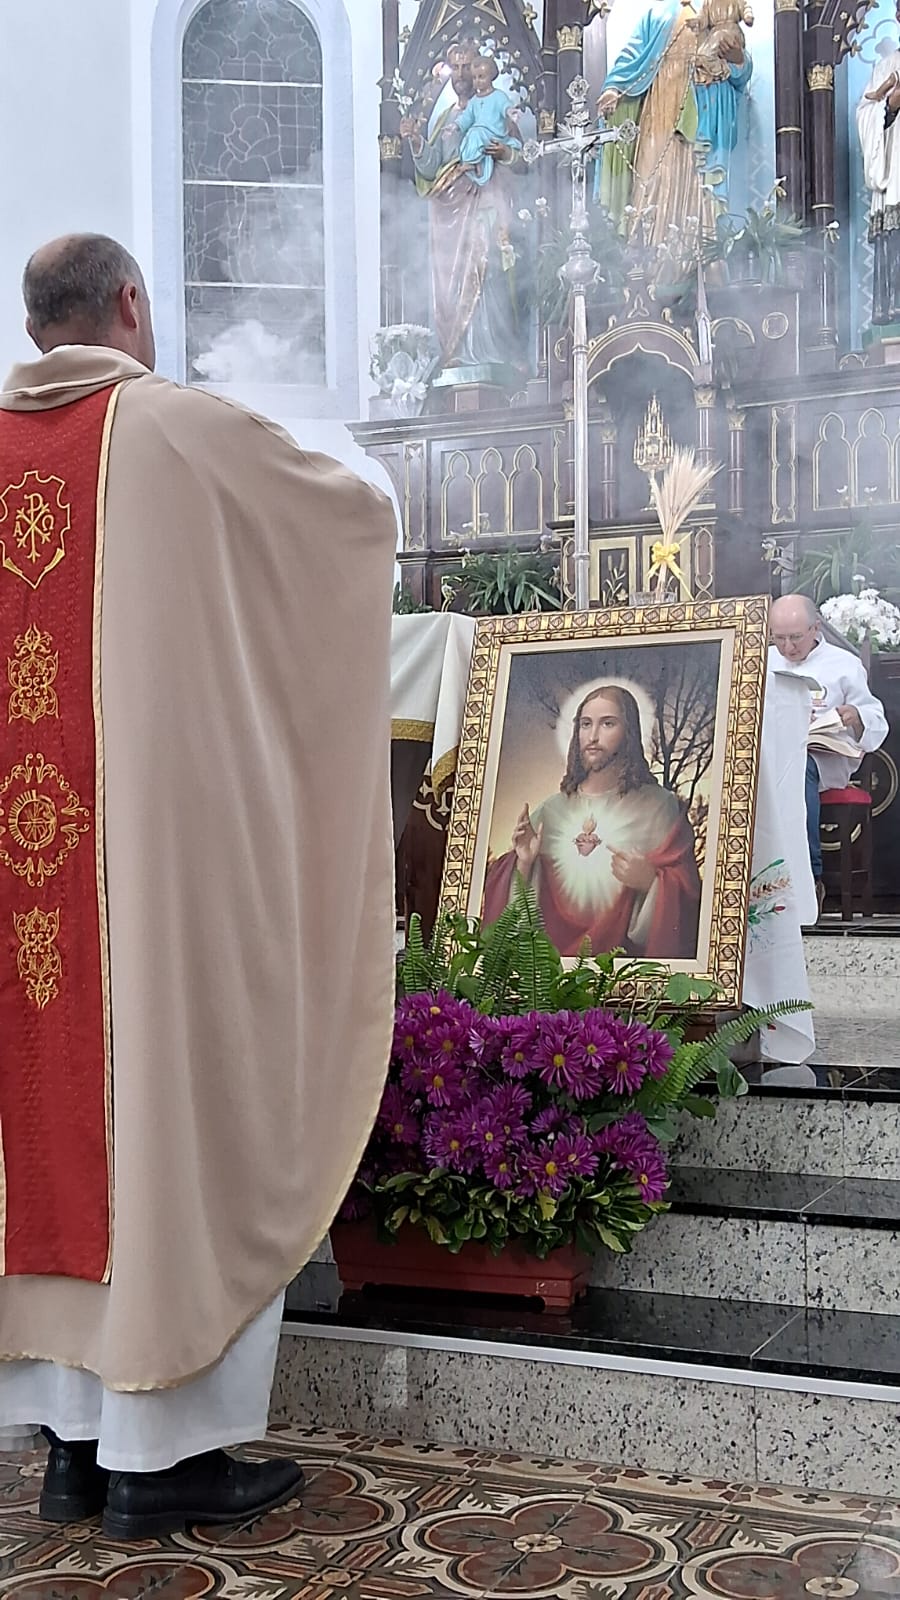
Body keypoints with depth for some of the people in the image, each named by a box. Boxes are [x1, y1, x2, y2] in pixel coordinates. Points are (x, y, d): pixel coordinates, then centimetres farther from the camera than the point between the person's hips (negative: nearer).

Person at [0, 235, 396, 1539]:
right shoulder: (180, 428, -4)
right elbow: (361, 512, 7)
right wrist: (317, 521, 30)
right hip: (165, 848, -5)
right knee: (179, 1112, 3)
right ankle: (162, 1452, 10)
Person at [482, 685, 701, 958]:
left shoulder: (660, 807, 4)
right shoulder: (551, 810, 14)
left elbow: (686, 897, 2)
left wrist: (651, 881, -15)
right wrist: (523, 863, 0)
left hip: (624, 957, -2)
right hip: (552, 954, 2)